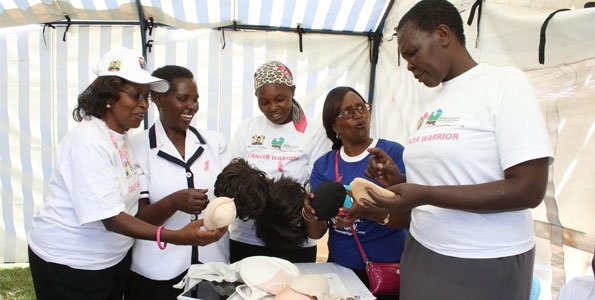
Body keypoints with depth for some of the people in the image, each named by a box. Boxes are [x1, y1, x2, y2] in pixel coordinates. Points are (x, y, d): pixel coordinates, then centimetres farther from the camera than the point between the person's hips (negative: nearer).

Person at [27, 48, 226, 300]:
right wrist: (177, 237, -37)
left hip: (113, 256, 8)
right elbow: (110, 218, -29)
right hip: (69, 261, -8)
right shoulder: (88, 141, -24)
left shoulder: (121, 135, 3)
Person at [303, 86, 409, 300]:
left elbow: (409, 216, -16)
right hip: (339, 267, 3)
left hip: (387, 268, -3)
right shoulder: (323, 165, 0)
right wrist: (310, 213, -23)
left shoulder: (393, 152, -11)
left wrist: (372, 213, -35)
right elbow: (316, 234, -2)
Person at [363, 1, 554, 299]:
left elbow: (528, 190, -19)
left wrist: (424, 195, -22)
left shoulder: (505, 83, -11)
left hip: (484, 265, -6)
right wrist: (400, 180, -2)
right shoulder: (433, 102, 9)